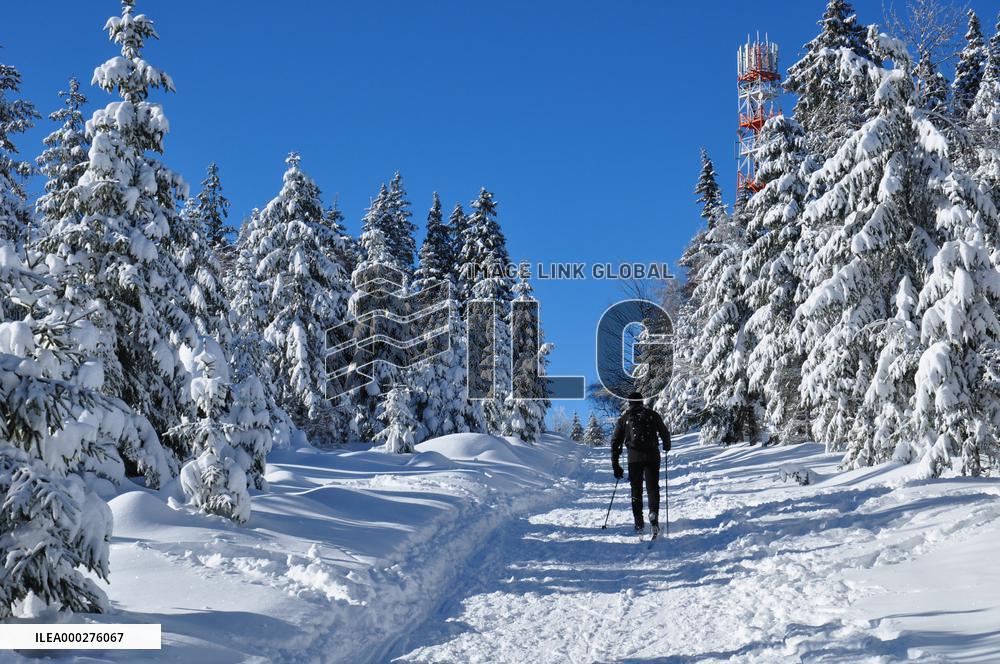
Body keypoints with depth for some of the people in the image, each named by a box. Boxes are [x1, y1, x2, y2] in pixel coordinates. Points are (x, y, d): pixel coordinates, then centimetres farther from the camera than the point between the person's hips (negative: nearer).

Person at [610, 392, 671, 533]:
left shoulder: (624, 418, 12)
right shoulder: (653, 415, 11)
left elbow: (615, 442, 9)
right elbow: (664, 433, 13)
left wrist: (615, 465, 13)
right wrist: (667, 446, 36)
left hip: (634, 456, 0)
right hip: (652, 455, 0)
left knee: (636, 490, 10)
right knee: (653, 487, 4)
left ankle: (639, 523, 4)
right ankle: (653, 512, -21)